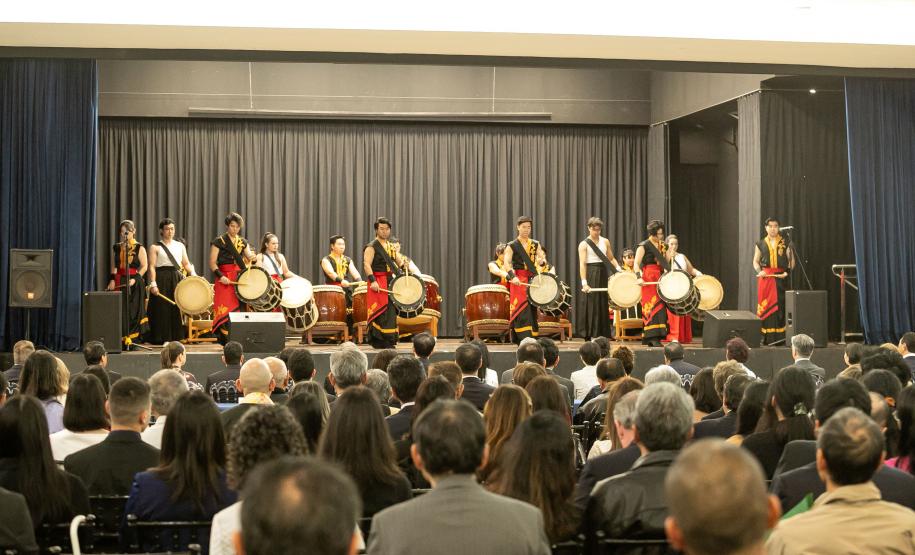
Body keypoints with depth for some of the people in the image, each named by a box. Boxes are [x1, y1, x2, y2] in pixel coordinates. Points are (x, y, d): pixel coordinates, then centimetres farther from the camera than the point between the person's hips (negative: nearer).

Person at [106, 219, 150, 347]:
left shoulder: (139, 248, 1)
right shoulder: (116, 248, 13)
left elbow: (144, 266, -4)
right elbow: (114, 266, 13)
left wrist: (135, 279, -16)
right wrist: (112, 280, 0)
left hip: (135, 283, -3)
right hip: (119, 282, 3)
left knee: (134, 312, -4)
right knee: (120, 311, -2)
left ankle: (132, 341, 1)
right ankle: (121, 340, 1)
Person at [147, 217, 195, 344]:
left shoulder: (180, 246, 14)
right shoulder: (155, 247, 1)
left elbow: (186, 264, 16)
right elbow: (152, 267, -6)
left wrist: (193, 274, -3)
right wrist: (153, 284, -16)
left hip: (177, 279, 4)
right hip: (162, 280, -4)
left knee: (178, 308, 3)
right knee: (163, 309, -6)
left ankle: (176, 337, 11)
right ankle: (163, 338, 0)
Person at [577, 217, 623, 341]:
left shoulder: (605, 241, 11)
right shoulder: (584, 244, -3)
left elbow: (611, 258, 15)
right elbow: (582, 264, -10)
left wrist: (619, 269, -3)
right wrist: (584, 283, -20)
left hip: (603, 275, 4)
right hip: (590, 275, -4)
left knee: (603, 304, 5)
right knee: (590, 304, -5)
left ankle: (601, 334, 11)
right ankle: (589, 336, 0)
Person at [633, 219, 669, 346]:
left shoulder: (663, 246, 16)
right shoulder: (644, 246, -4)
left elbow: (667, 263, 21)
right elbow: (636, 263, -12)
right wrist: (639, 277, -26)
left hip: (661, 278, 7)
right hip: (649, 279, -7)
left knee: (660, 306, 3)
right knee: (653, 306, -12)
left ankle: (651, 338, 5)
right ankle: (653, 337, -15)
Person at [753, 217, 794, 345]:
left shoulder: (785, 243, 7)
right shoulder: (760, 244, 10)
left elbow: (791, 260, 7)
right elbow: (755, 261, 12)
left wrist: (787, 272, -9)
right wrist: (759, 271, -6)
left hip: (780, 278, -1)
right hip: (765, 278, 1)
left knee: (779, 306, -4)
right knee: (765, 306, -3)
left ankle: (779, 337, 0)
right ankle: (767, 338, 0)